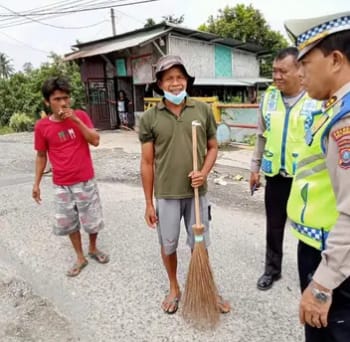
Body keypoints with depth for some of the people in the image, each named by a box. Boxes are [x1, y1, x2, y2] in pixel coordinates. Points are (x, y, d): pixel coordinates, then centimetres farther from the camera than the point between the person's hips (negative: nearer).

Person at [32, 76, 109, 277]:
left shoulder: (80, 116, -5)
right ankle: (80, 258, 31)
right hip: (61, 185, 1)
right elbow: (41, 156, 4)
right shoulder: (42, 127, -5)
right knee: (69, 223, 12)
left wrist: (76, 120, -21)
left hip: (86, 181, 0)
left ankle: (93, 249, 38)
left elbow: (96, 141, -13)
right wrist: (37, 183, 3)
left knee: (93, 220, 11)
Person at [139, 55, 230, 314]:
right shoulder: (149, 117, -5)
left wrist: (204, 172, -12)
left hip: (196, 191, 1)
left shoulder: (203, 110, -1)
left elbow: (212, 147, 8)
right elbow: (147, 162, -1)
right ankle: (174, 289, 39)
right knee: (168, 245, 14)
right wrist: (149, 202, 0)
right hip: (166, 194, 0)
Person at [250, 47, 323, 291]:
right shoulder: (269, 97, 2)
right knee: (274, 226, 16)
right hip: (275, 175, 4)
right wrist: (255, 167, 10)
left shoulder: (318, 99, -11)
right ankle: (272, 269, 35)